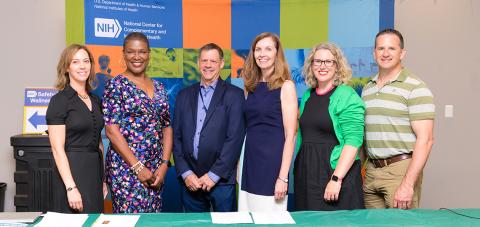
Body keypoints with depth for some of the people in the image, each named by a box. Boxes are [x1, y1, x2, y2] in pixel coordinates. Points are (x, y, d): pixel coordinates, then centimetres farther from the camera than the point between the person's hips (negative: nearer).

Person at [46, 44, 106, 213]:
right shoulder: (59, 100, -9)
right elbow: (57, 149, -14)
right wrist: (71, 187, -20)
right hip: (71, 172, -6)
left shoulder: (95, 100, 11)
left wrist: (103, 178, 14)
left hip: (95, 171, 7)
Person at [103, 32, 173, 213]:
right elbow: (111, 130, -10)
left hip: (156, 169, 5)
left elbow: (167, 127, 11)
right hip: (126, 166, -5)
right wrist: (138, 167, -14)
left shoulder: (159, 87, 12)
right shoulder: (116, 85, -4)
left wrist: (164, 164, -2)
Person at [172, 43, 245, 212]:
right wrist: (185, 173, -2)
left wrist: (214, 174, -11)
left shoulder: (234, 95, -1)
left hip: (221, 180, -3)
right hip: (189, 180, 3)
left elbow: (235, 139, -8)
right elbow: (177, 137, 8)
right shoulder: (184, 95, 11)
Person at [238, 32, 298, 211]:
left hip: (272, 162, -5)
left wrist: (283, 177, -17)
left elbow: (290, 136, -11)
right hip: (249, 161, 5)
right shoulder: (250, 86, 9)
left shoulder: (285, 86, -7)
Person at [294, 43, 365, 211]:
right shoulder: (308, 95, 12)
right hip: (306, 172, 6)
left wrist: (336, 179, -23)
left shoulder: (347, 97, -8)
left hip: (337, 172, -6)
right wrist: (298, 170, 12)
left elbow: (353, 141, -16)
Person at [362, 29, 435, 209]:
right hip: (371, 170, 6)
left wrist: (408, 184, -19)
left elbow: (425, 140, -14)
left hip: (401, 169, -6)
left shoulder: (416, 88, -8)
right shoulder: (367, 89, 13)